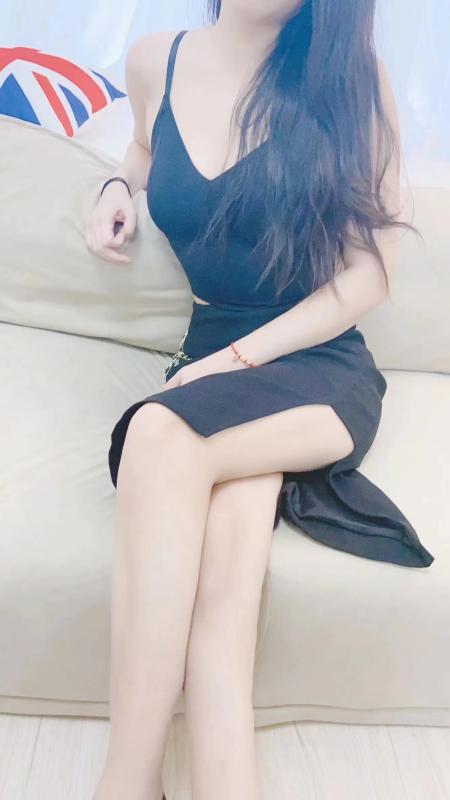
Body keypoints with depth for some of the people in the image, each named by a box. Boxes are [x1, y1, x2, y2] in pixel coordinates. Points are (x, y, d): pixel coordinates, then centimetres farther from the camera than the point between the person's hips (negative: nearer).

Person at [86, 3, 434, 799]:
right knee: (225, 556, -30)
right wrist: (117, 186, 8)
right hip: (209, 361, 3)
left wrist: (236, 359, -16)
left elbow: (369, 271, -7)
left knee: (162, 436, -34)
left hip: (319, 367, -3)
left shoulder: (350, 77, -2)